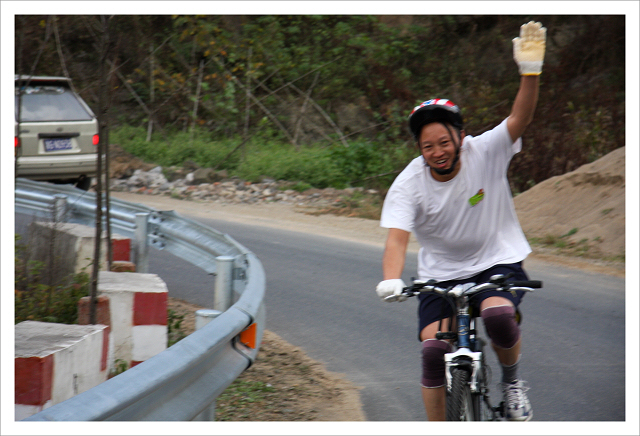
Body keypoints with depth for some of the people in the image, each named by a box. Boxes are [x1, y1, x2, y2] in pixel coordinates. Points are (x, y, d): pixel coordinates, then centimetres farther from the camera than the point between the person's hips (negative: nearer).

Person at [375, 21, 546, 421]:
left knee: (498, 315, -31)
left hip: (498, 262, -1)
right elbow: (397, 238, -25)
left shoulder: (485, 153, -14)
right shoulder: (408, 185, -14)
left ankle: (512, 380, 0)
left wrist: (531, 71, -43)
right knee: (434, 351, -17)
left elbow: (520, 119, -27)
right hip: (441, 276, 1)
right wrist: (391, 280, -45)